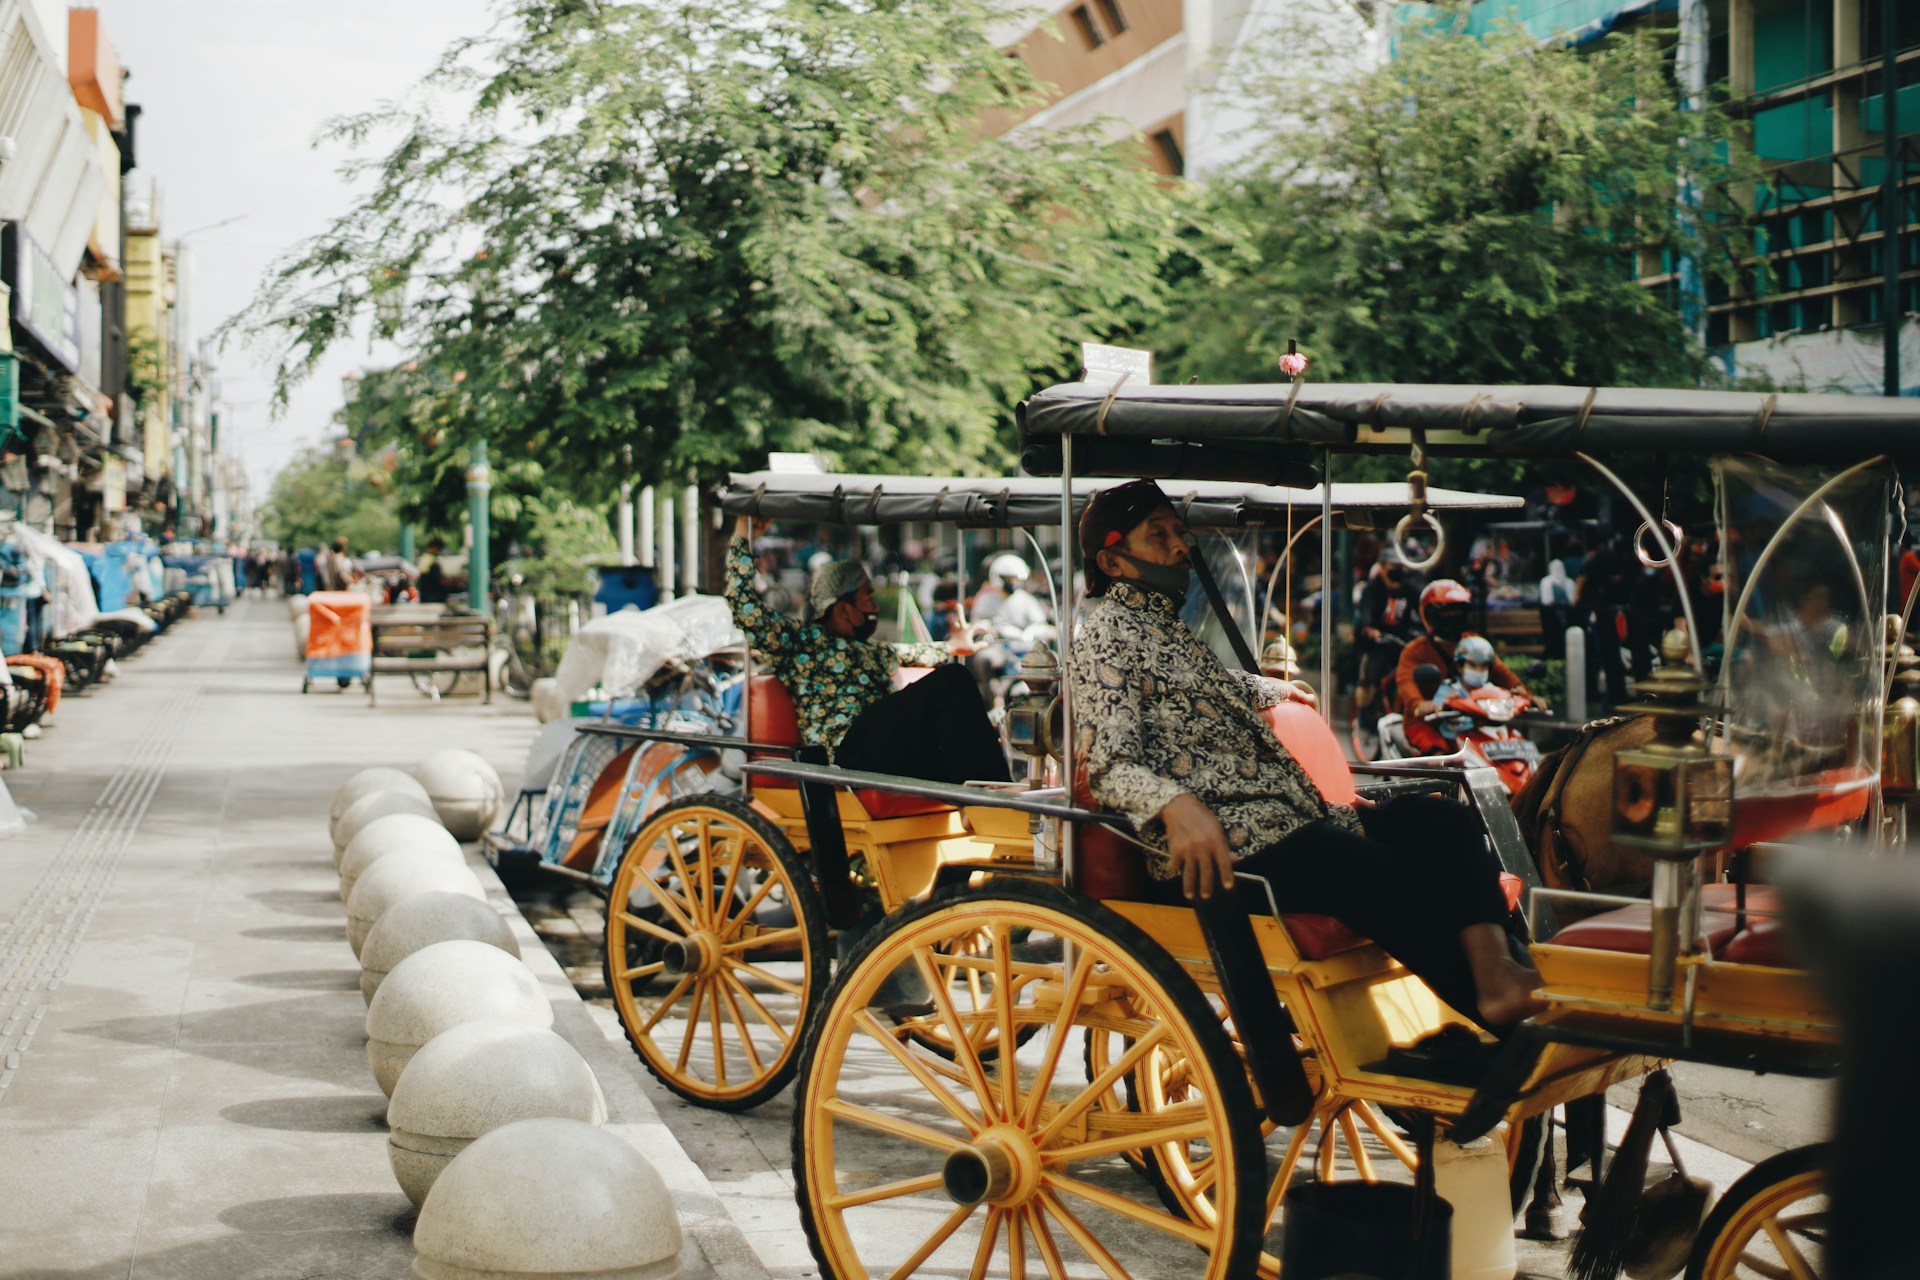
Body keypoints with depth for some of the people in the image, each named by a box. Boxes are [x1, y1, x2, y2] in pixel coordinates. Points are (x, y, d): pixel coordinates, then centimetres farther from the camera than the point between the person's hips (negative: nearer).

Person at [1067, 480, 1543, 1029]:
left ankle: (1498, 975, -28)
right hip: (1219, 841, -10)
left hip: (1290, 815, 10)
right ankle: (1502, 1024, -16)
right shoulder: (1106, 635, -2)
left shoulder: (1170, 629, 27)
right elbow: (1111, 764, -15)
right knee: (1390, 878, -28)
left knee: (1443, 819, -7)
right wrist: (1176, 805, -34)